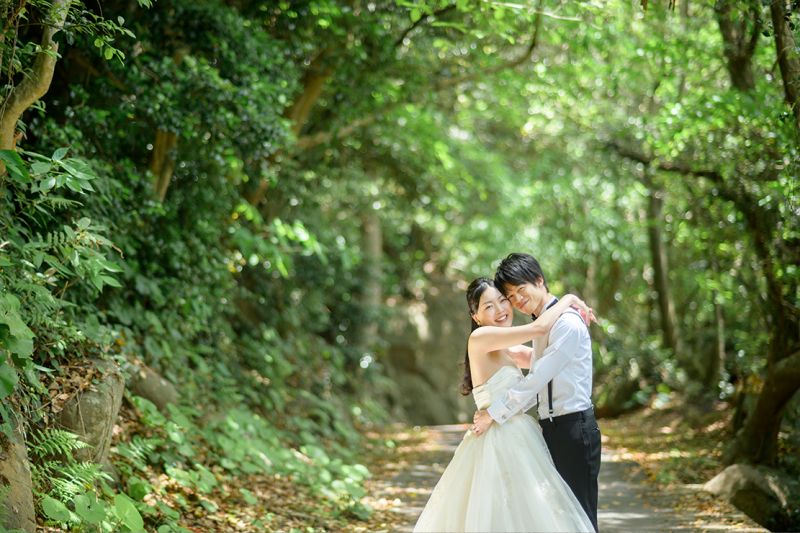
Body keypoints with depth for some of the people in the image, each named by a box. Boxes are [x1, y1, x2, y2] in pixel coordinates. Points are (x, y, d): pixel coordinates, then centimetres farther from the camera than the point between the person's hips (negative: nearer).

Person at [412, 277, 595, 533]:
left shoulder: (506, 350, 15)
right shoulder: (481, 338, -11)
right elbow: (538, 328, -19)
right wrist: (568, 299, -2)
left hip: (517, 442, 9)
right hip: (500, 443, -9)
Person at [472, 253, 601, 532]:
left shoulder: (567, 323, -16)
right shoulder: (541, 323, 14)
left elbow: (537, 380, -18)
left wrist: (495, 414, -11)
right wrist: (496, 410, 10)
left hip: (574, 428, -10)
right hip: (551, 426, 10)